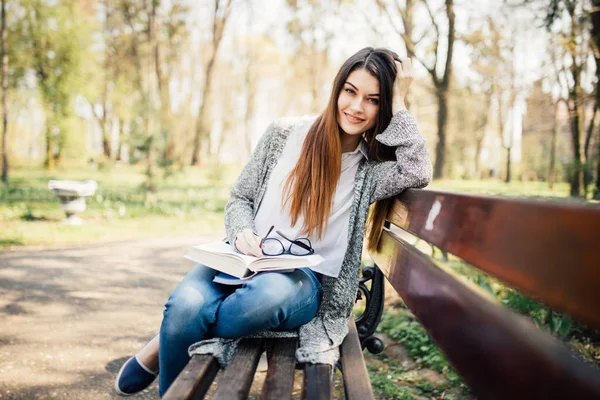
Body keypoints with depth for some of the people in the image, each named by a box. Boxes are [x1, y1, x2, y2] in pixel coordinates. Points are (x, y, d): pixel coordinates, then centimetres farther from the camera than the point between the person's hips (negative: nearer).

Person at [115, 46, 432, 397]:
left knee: (271, 292, -39)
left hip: (308, 279, -1)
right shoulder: (285, 134, 5)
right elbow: (240, 198, 10)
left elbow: (419, 172, -20)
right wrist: (242, 233, -12)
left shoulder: (372, 168, 3)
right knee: (186, 305, -31)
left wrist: (398, 103, -12)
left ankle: (171, 337, -10)